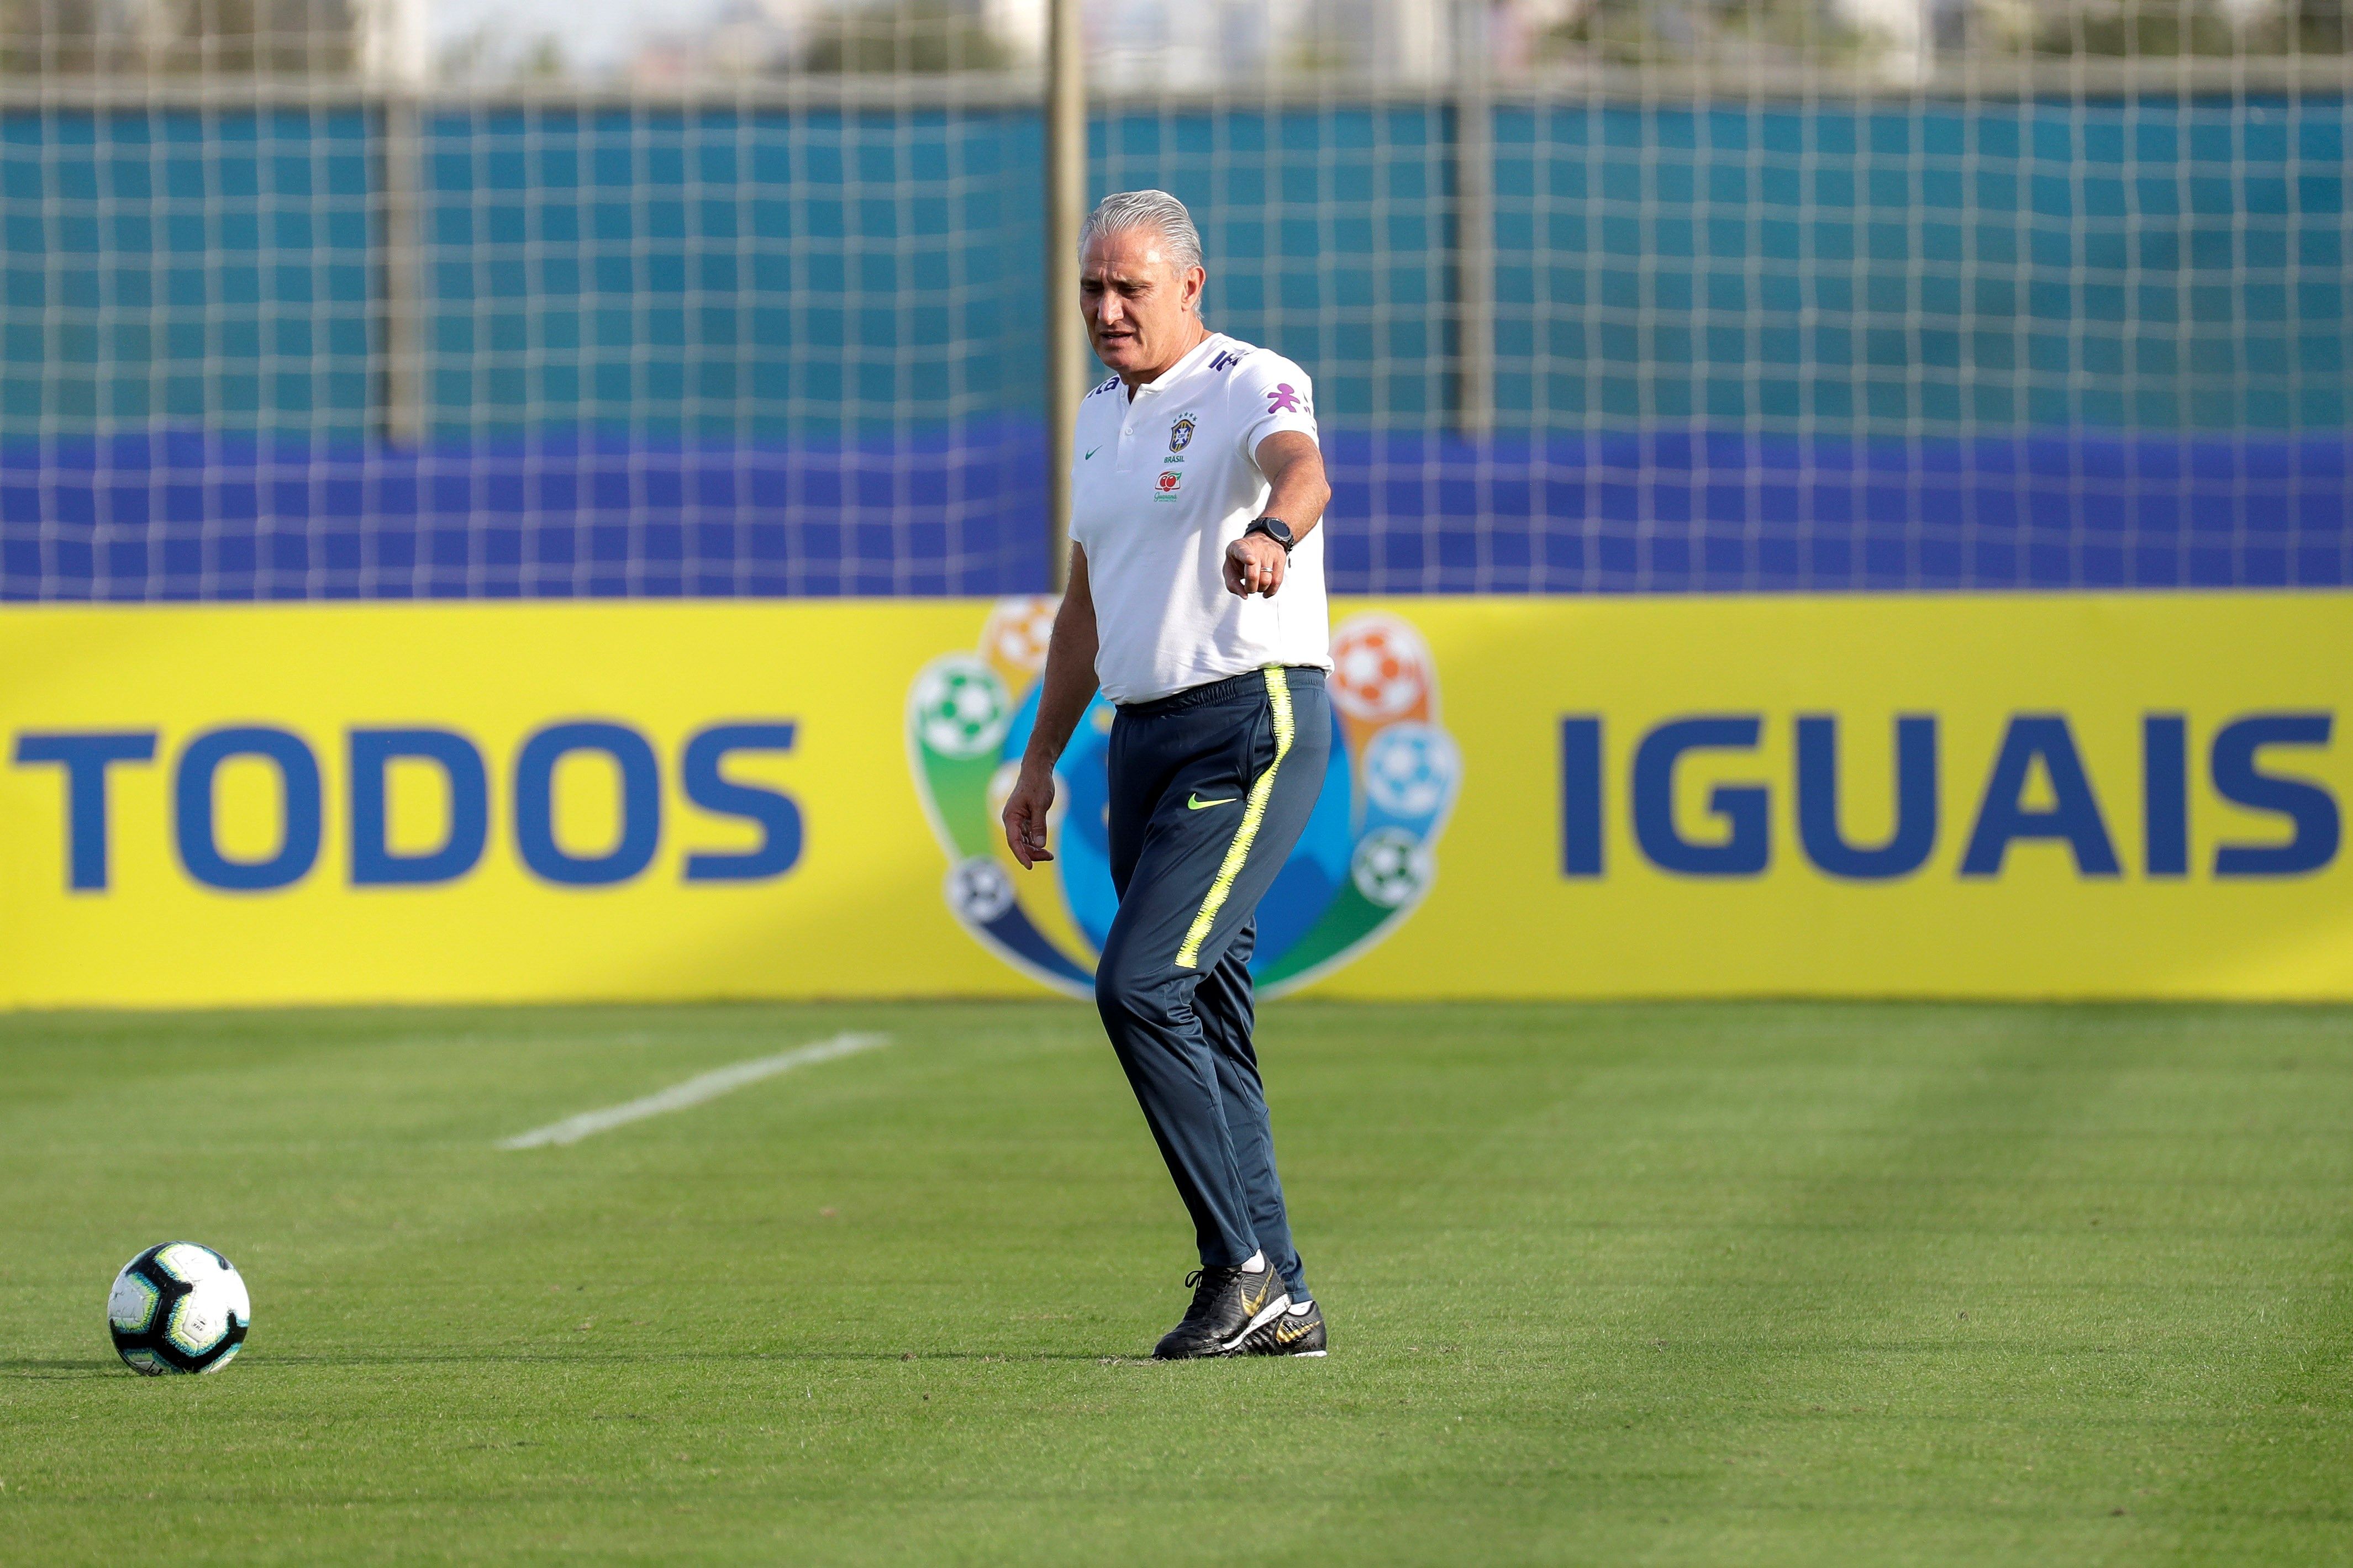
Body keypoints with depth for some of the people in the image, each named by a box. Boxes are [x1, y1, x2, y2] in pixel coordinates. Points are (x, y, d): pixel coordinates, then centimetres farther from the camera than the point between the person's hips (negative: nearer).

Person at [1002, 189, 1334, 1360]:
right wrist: (1040, 760, 24)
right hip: (1144, 737, 8)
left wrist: (1271, 535, -56)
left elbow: (1301, 469, -33)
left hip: (1254, 724, -8)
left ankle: (1242, 1265, -11)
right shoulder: (1100, 420, 16)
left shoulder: (1249, 385, -9)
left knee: (1140, 986, -19)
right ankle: (1276, 1305, 12)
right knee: (1198, 1013, 7)